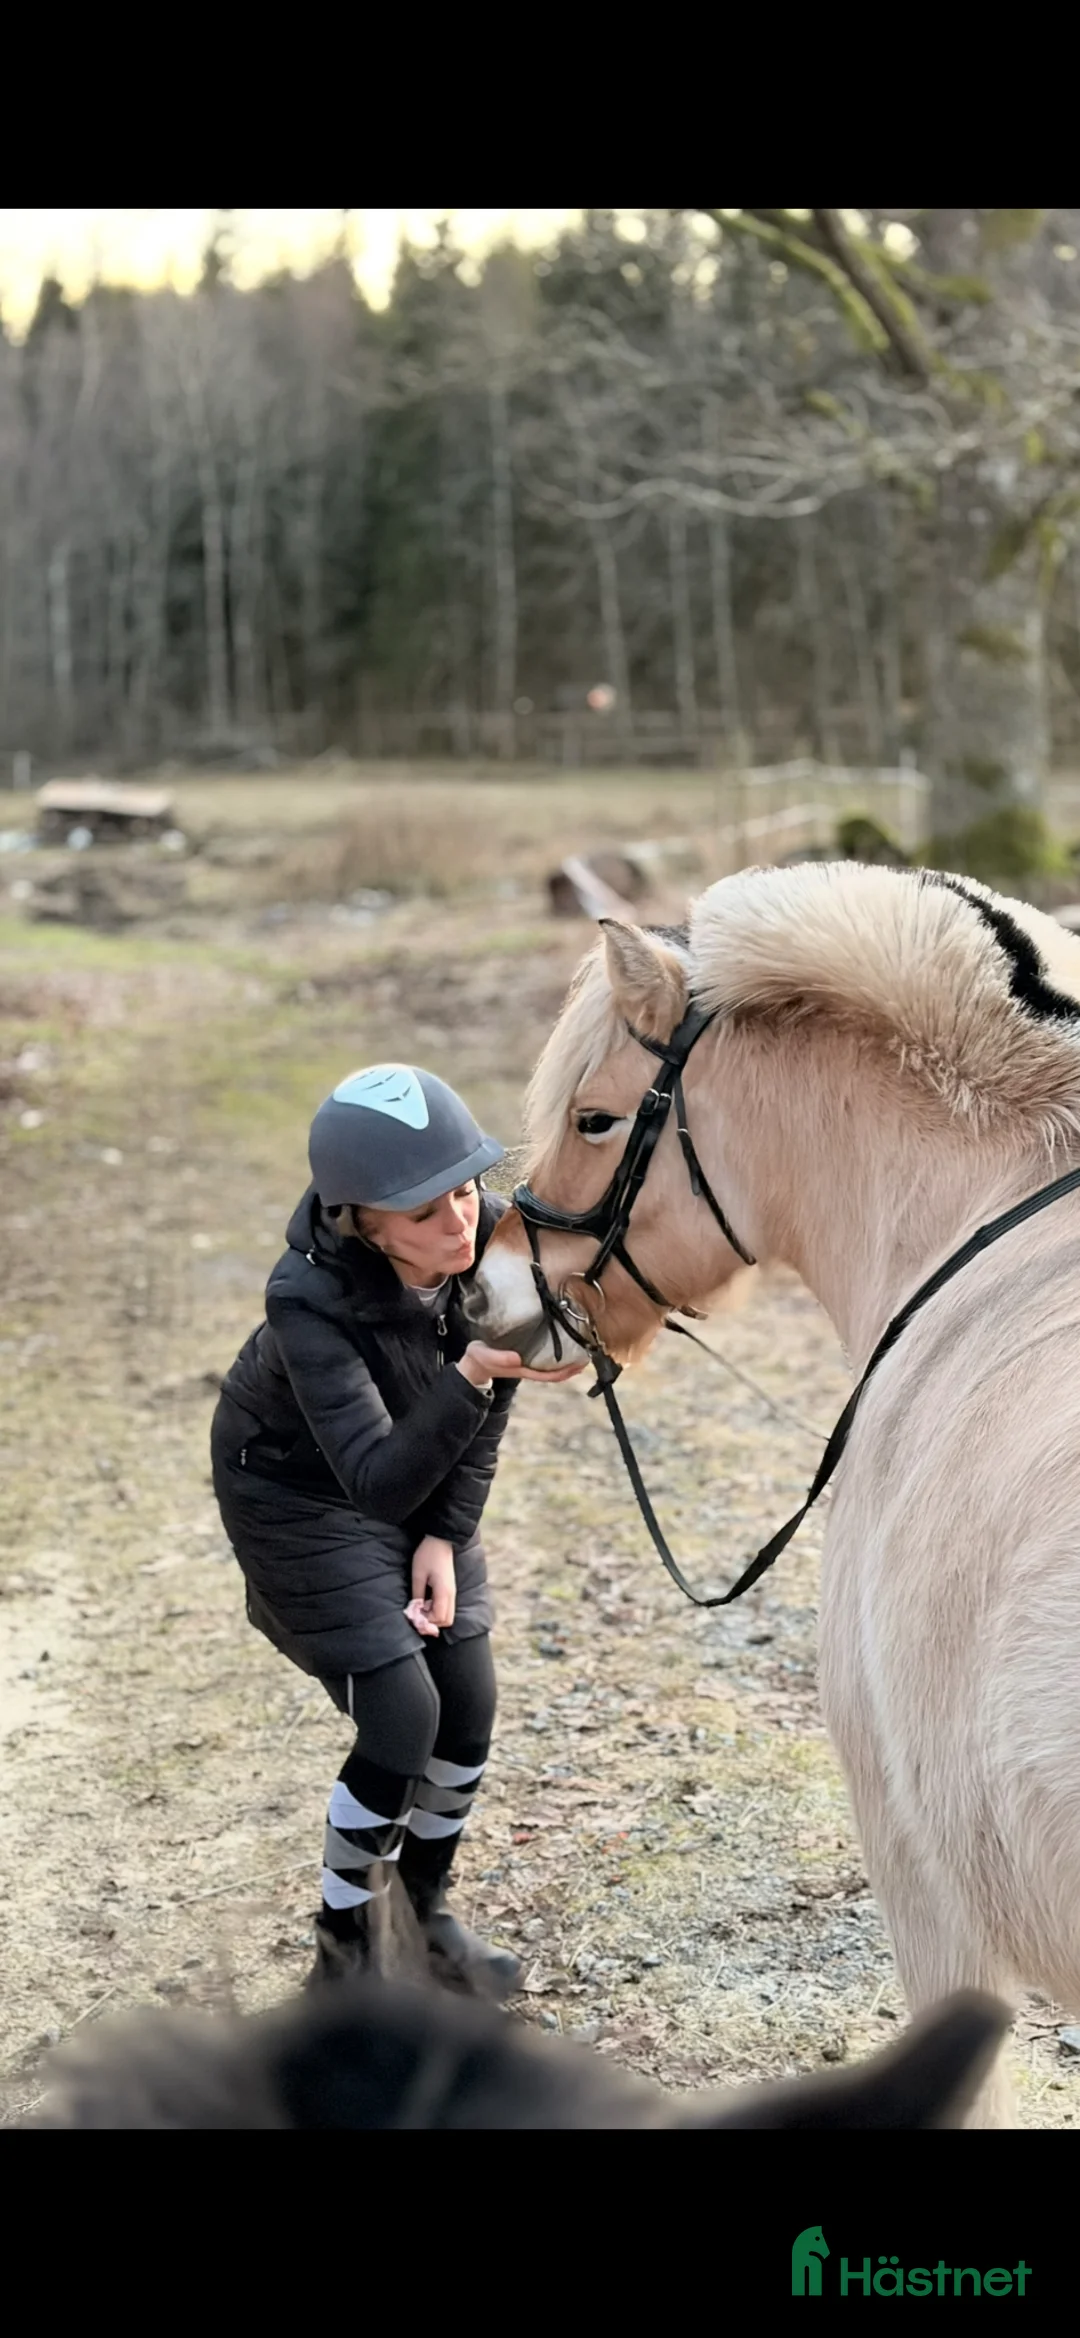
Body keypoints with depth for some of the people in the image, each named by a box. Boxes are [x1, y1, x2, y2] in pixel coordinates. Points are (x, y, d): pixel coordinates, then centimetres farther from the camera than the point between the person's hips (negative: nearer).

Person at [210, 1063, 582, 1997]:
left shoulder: (495, 1234, -23)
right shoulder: (309, 1296, -37)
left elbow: (487, 1412, -5)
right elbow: (378, 1481, -42)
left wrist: (446, 1537, -6)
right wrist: (470, 1377, -54)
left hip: (425, 1475, 5)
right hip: (299, 1489, -5)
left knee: (470, 1703, 3)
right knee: (403, 1717, -10)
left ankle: (427, 1912, 29)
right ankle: (344, 1955, 12)